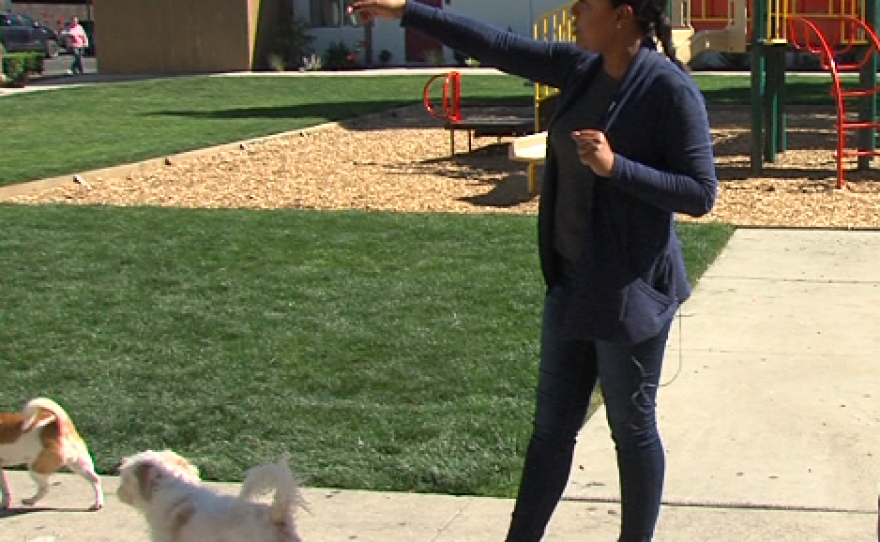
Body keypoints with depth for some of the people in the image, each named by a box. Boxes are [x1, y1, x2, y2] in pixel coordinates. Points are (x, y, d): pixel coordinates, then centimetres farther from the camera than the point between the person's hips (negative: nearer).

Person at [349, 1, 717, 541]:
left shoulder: (671, 90, -17)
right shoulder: (582, 68, 3)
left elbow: (702, 194, -17)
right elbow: (499, 47, 10)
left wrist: (615, 166, -26)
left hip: (631, 289, -7)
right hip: (571, 280, 7)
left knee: (633, 429, 8)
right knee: (552, 425, 15)